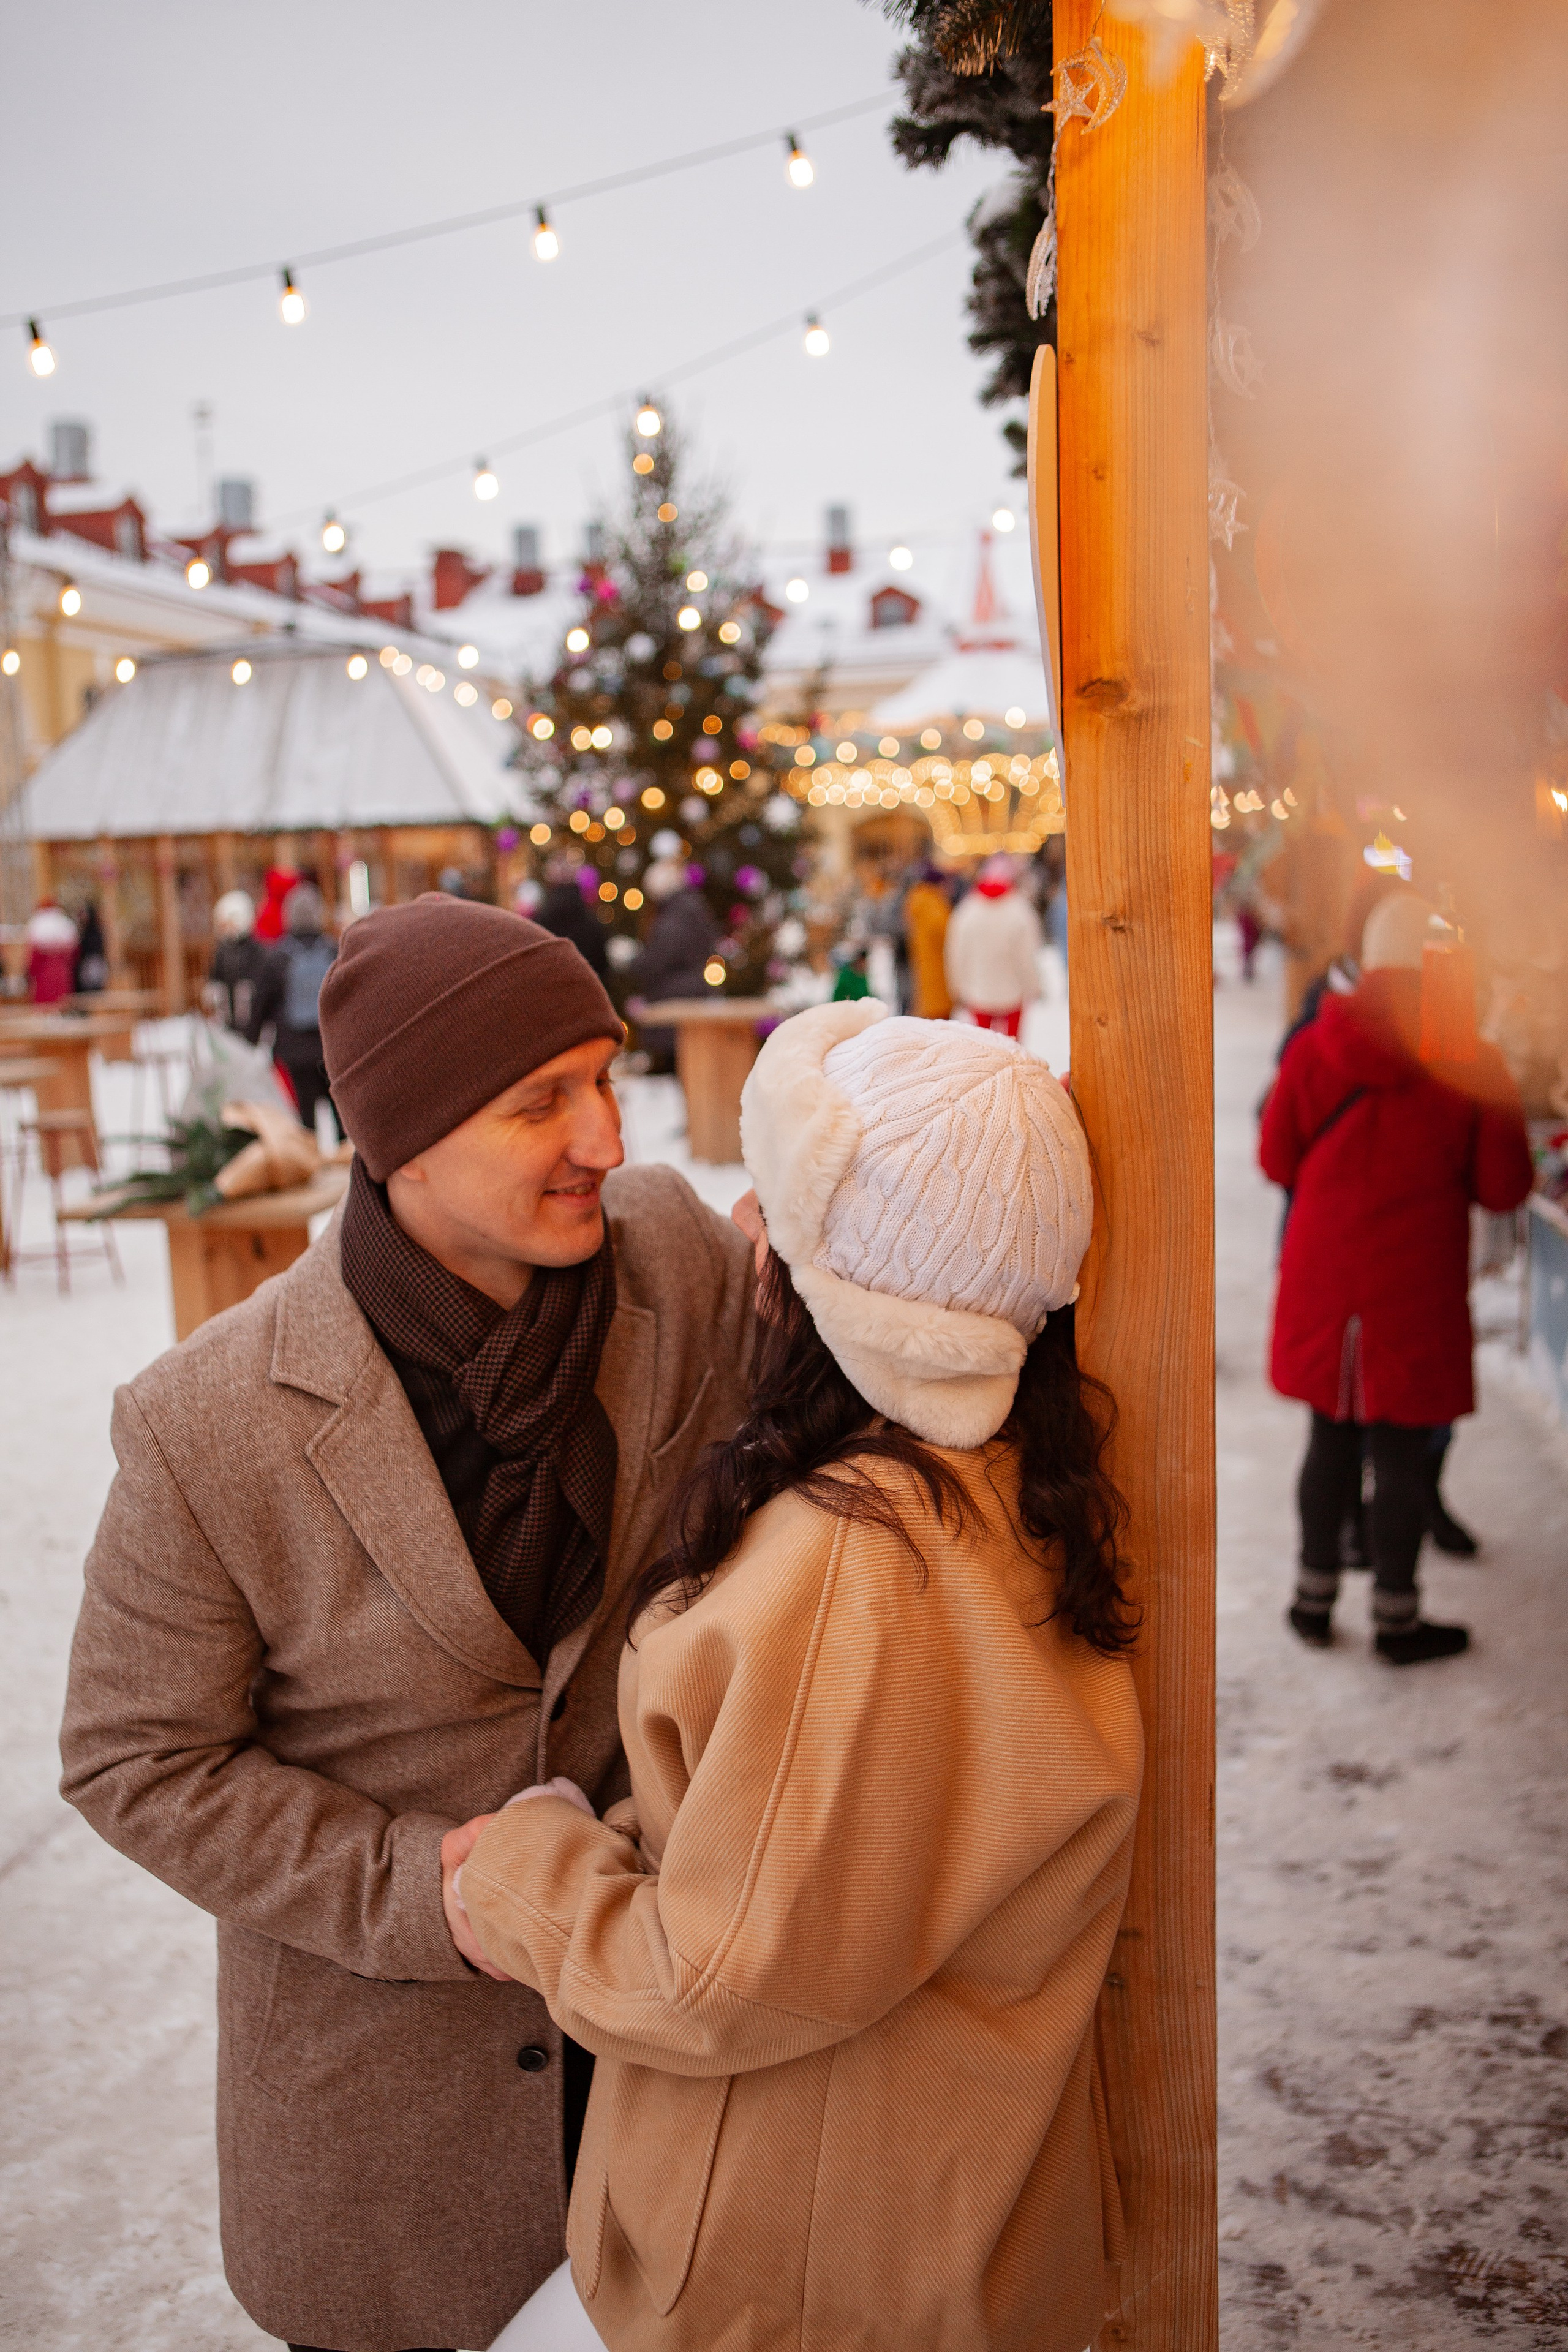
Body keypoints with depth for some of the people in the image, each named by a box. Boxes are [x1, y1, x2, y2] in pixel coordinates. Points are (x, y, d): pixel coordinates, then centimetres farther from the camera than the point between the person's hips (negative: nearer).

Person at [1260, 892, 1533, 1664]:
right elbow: (1503, 1187, -7)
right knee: (1403, 1451, 10)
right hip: (1415, 1291, -2)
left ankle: (1315, 1597, 28)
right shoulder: (1471, 1061, -13)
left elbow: (1276, 1158, 4)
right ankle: (1395, 1615, 22)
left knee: (1331, 1441, 17)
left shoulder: (1311, 1048, -7)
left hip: (1322, 1281, 3)